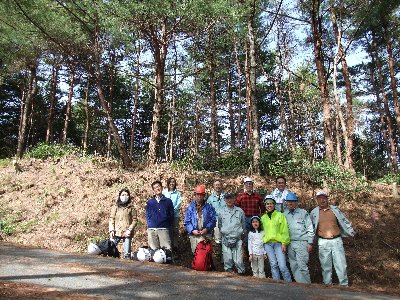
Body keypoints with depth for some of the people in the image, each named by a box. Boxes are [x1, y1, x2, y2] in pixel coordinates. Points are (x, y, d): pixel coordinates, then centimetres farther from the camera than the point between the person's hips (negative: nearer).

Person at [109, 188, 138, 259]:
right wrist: (111, 230, -5)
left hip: (127, 233, -1)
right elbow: (111, 219, 7)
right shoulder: (115, 207, 9)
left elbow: (135, 220, 3)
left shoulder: (131, 208, 5)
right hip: (116, 232, 1)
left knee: (127, 253, 1)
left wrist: (130, 229, -9)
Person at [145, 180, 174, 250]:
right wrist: (150, 225, 3)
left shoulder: (168, 201, 9)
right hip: (152, 230, 2)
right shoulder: (150, 202, 13)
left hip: (164, 229, -1)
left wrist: (168, 225, 2)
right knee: (153, 250, 2)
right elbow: (147, 215, 14)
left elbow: (171, 215, 9)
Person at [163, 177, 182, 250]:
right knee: (168, 230, 4)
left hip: (175, 214, 1)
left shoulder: (177, 193, 7)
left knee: (175, 230, 2)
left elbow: (179, 203, -1)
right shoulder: (164, 192, 4)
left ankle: (175, 245, 12)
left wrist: (173, 209, -16)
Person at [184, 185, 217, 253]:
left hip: (206, 235, -1)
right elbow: (187, 222, 2)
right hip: (194, 235, 1)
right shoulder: (190, 207, 6)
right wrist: (192, 230, -12)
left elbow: (213, 220, -1)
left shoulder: (209, 207, 5)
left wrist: (207, 229, -14)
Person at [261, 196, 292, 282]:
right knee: (273, 264, 3)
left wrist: (284, 243, -7)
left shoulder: (280, 215, 3)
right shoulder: (263, 217, 13)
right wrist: (263, 240, 12)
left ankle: (289, 282, 5)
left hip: (278, 242, -3)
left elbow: (285, 230, 0)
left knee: (282, 265, -9)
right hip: (267, 243, 3)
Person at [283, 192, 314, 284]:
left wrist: (310, 243, -3)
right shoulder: (285, 214, 11)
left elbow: (310, 229, 2)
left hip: (302, 243, -4)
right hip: (290, 243, 4)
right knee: (293, 266, 7)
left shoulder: (303, 213, 2)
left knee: (302, 266, -9)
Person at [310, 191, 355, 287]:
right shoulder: (314, 212, 3)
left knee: (341, 264, 3)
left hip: (336, 240, 1)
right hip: (323, 242, 0)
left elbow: (344, 221, 14)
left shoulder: (335, 209, 6)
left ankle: (344, 285, 16)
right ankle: (327, 285, 20)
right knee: (325, 266, 7)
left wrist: (352, 232, 15)